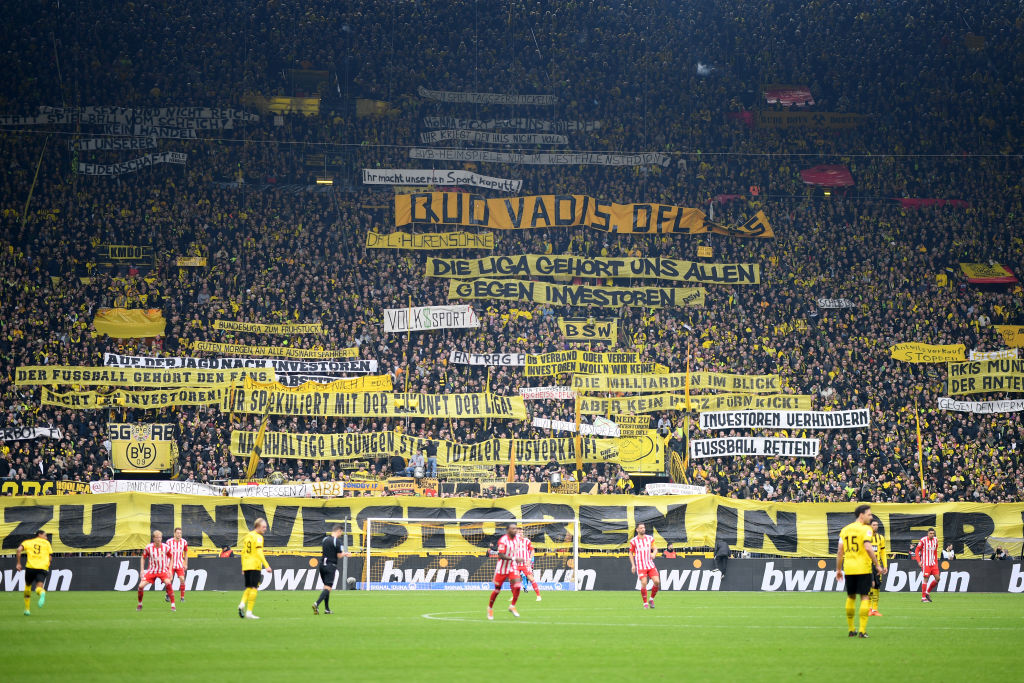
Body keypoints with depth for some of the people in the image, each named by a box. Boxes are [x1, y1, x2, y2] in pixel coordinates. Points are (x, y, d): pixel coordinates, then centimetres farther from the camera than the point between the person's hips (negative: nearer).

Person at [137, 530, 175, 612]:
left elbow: (171, 558, 7)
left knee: (168, 583, -31)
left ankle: (173, 605, -22)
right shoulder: (148, 548, -7)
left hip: (163, 570, -2)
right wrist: (142, 570, 1)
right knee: (141, 586, -12)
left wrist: (170, 570, -2)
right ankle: (140, 604, 15)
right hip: (152, 571, 2)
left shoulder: (166, 547, -9)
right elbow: (143, 558, 9)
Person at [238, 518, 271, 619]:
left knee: (249, 588, 15)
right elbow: (259, 553, -18)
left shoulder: (247, 536, 15)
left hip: (246, 565, 7)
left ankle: (242, 604, -9)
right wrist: (266, 565, -19)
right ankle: (249, 612, -5)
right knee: (254, 588, -3)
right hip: (255, 566, -7)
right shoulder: (258, 537, -8)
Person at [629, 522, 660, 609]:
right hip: (640, 566, -3)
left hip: (650, 565, 3)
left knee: (656, 581, -10)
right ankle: (645, 603, -2)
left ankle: (651, 599, 12)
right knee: (644, 583, -16)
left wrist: (654, 554, -9)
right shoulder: (633, 541, 2)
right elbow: (631, 553, 10)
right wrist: (633, 565, 1)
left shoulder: (650, 539, 10)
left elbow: (655, 549, 15)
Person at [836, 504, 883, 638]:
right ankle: (862, 630, -8)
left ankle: (851, 630, 19)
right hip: (863, 568, -5)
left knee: (851, 597, 15)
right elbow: (868, 547, -19)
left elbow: (840, 551, 9)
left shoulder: (845, 530, 10)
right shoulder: (865, 529, -7)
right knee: (865, 597, -1)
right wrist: (877, 565, -13)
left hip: (849, 568, 5)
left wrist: (838, 569, 15)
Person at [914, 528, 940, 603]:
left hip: (933, 563, 6)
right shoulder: (923, 540, -9)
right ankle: (923, 598, 0)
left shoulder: (935, 540, 8)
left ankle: (927, 592, 15)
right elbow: (916, 550, -5)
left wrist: (936, 562, 15)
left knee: (937, 578, -2)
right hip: (925, 564, -6)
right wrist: (919, 561, -14)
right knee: (925, 579, -7)